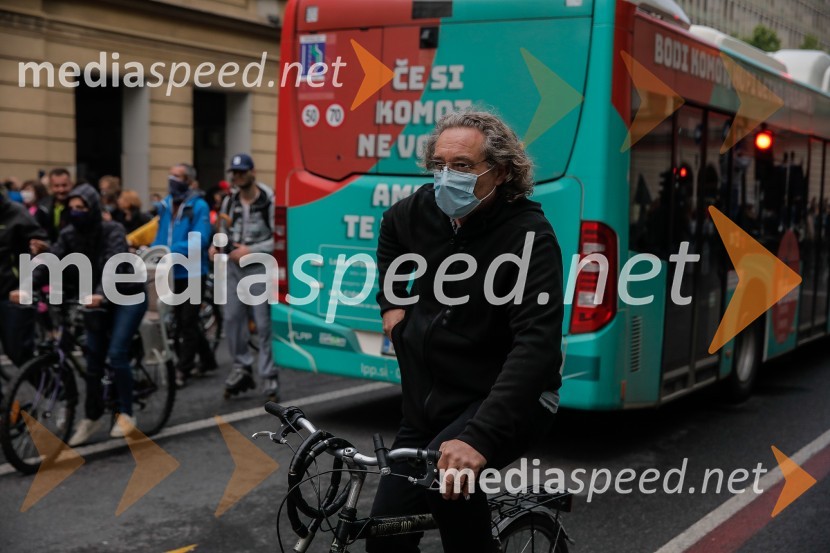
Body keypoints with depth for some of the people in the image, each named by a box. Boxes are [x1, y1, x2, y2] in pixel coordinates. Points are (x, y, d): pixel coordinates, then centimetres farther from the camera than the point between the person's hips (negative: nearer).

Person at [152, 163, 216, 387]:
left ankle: (183, 370, 4)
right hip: (172, 273, 7)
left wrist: (172, 250, -28)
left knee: (187, 322, -2)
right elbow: (160, 236, 13)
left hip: (192, 272, -7)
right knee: (181, 321, 13)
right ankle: (207, 359, 29)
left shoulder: (198, 206, -11)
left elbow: (199, 240, -20)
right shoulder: (165, 205, 8)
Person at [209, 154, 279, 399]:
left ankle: (269, 377, 4)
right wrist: (217, 246, 0)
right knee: (232, 319, 8)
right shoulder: (229, 201, 9)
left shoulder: (269, 200, -11)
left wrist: (250, 251, -17)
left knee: (264, 324, -4)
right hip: (234, 267, 6)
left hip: (259, 268, -6)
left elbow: (277, 238, -13)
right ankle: (241, 367, 23)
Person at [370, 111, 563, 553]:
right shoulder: (425, 209, -3)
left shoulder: (529, 237, -21)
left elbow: (537, 345, -33)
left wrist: (480, 438, -43)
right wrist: (392, 301, 12)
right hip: (427, 400, 6)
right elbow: (390, 229, 23)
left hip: (506, 401, -6)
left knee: (444, 469, -35)